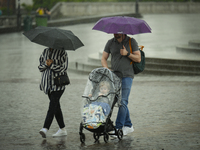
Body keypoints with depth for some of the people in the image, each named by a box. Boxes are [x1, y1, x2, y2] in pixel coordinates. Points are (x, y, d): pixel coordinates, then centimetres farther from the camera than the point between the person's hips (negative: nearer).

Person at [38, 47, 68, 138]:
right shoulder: (45, 51, 13)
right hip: (48, 83, 6)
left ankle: (45, 129, -27)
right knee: (56, 106, 10)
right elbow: (40, 67, 11)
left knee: (52, 106, -16)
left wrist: (51, 65, -15)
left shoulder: (62, 53, -3)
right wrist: (46, 64, -9)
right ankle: (62, 130, 19)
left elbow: (63, 68, -9)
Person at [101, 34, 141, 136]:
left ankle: (118, 128, -14)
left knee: (123, 102, -12)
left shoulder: (131, 42, 1)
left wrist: (127, 54, -14)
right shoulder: (110, 43, 10)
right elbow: (103, 58, 10)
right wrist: (107, 69, -8)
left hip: (127, 75, -4)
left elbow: (138, 59, 1)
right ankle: (128, 126, 18)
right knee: (121, 102, 7)